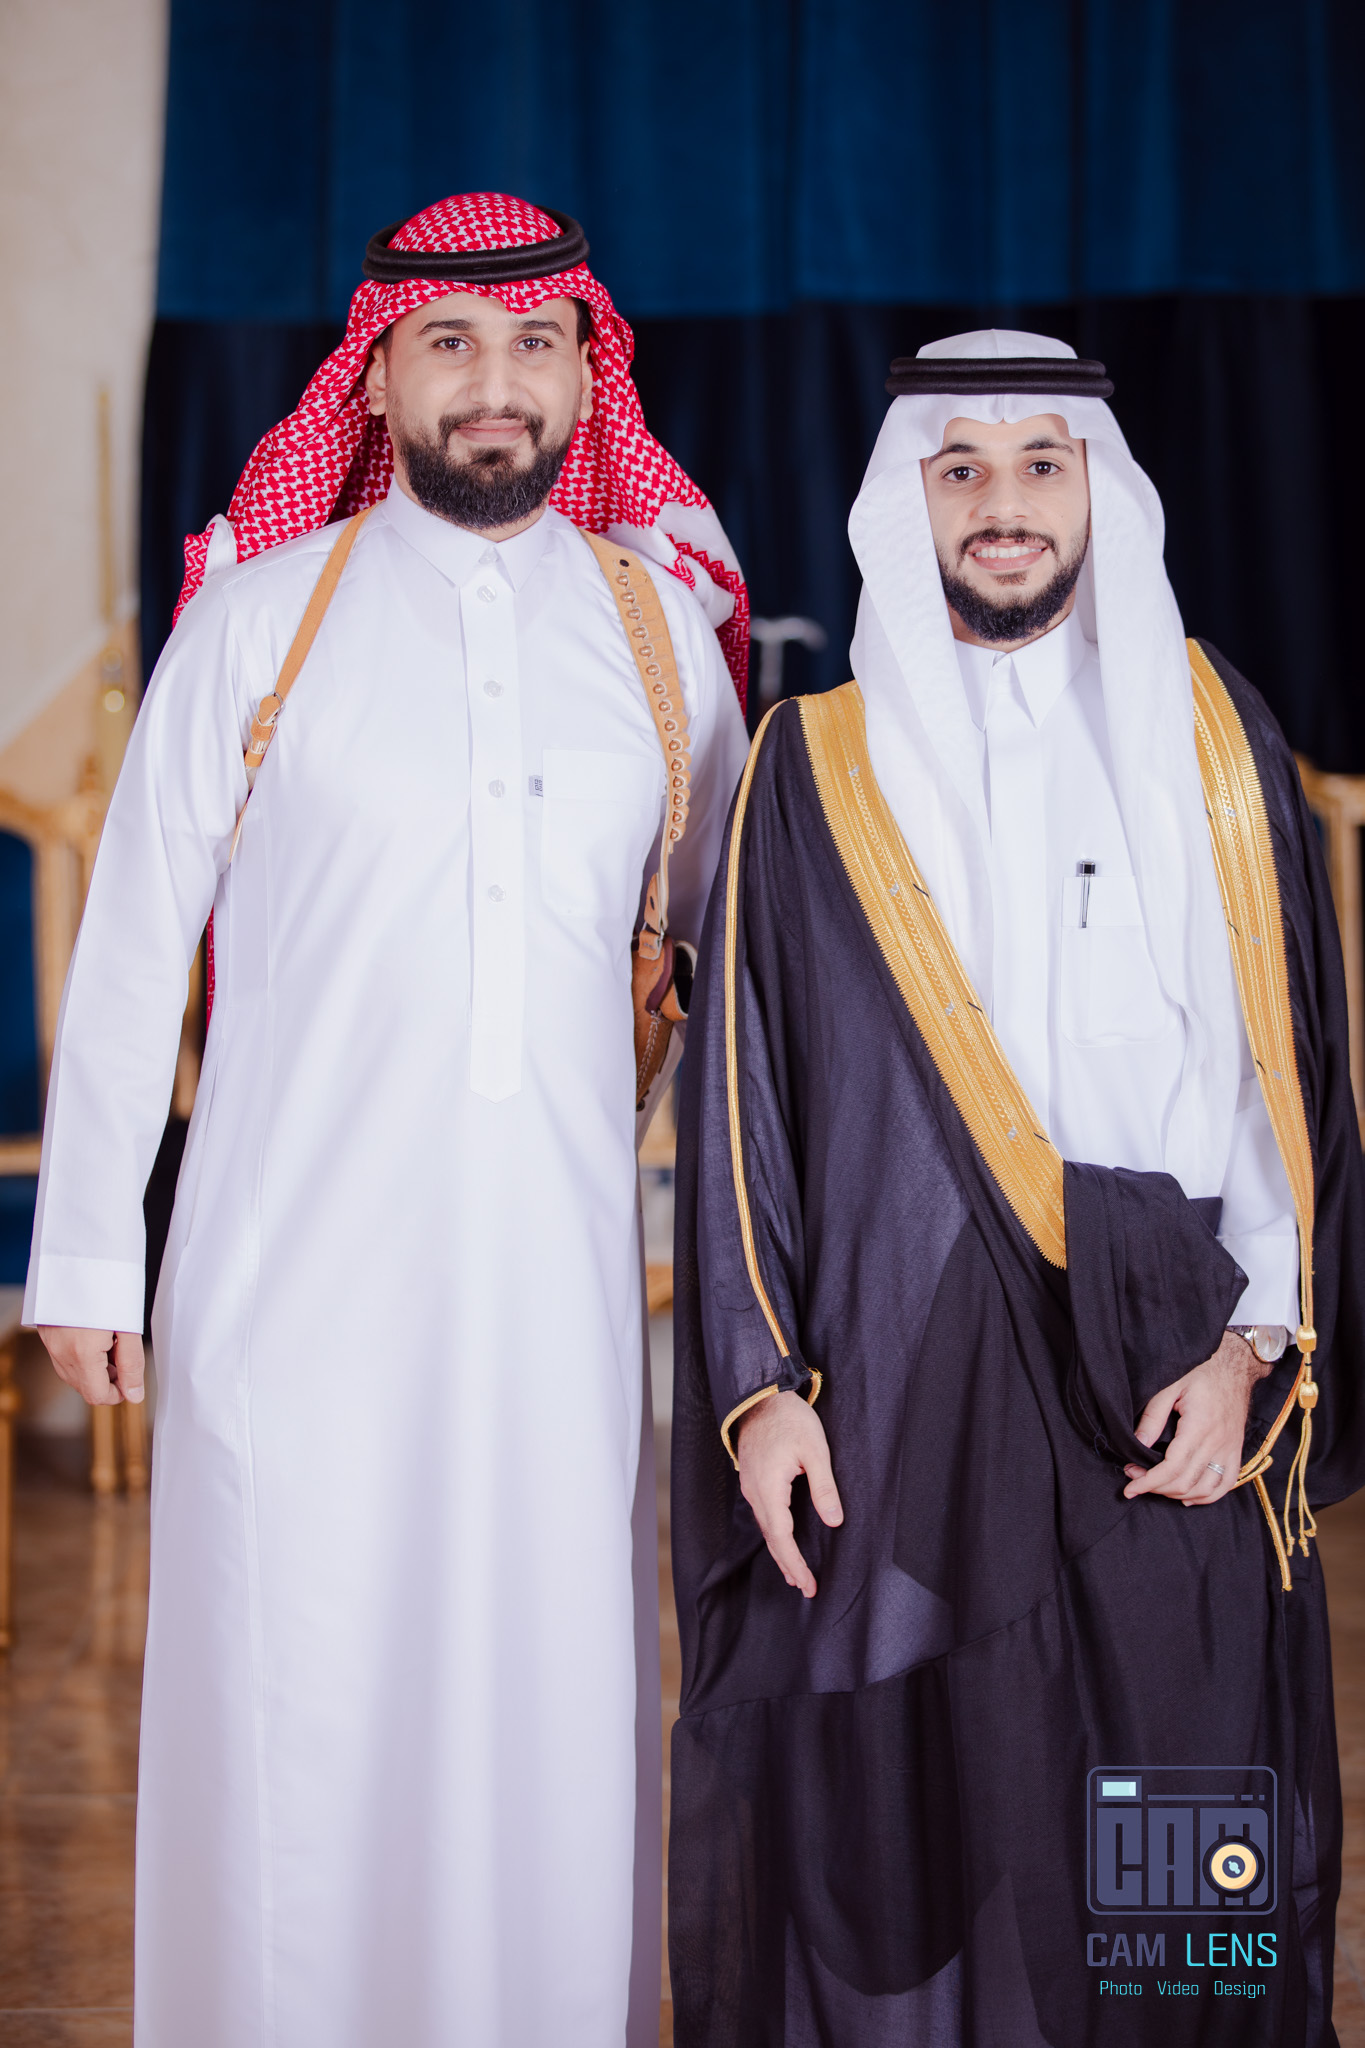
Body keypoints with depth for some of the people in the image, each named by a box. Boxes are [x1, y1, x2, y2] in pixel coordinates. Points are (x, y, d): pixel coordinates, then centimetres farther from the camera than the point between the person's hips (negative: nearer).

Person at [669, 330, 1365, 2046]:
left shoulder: (1213, 738, 9)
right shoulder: (818, 770, 6)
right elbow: (740, 1090, 4)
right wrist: (758, 1384, -4)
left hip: (1167, 1384, 1)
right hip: (899, 1391, -1)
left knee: (1165, 1883, 4)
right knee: (896, 1833, 2)